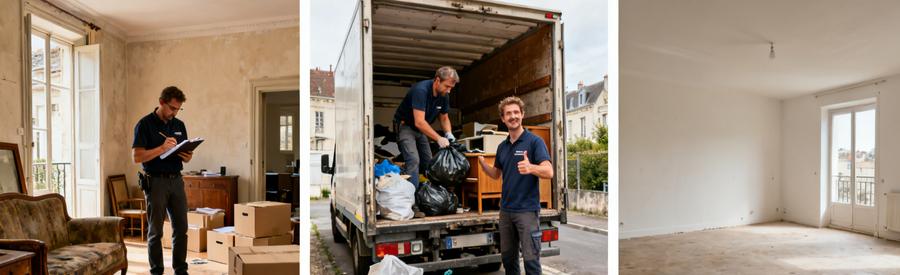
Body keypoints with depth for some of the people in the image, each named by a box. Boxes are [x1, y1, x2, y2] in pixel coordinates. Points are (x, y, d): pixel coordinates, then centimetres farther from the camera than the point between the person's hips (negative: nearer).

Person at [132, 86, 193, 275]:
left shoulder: (179, 125, 11)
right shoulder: (145, 124, -6)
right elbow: (137, 157, -12)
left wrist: (187, 157, -7)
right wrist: (162, 148, -22)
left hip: (176, 180, 5)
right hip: (156, 182, -5)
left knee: (181, 228, 6)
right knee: (156, 231, 4)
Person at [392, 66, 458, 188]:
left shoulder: (444, 96, -6)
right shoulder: (421, 90, -29)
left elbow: (444, 118, 7)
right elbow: (419, 122, -35)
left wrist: (448, 134, -13)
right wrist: (438, 138, -36)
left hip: (421, 129, 8)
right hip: (405, 126, -8)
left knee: (428, 162, 5)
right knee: (413, 160, -22)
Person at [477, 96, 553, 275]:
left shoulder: (534, 141, -9)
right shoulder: (502, 146, 11)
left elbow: (548, 172, -20)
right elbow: (496, 174, 19)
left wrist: (531, 168, -41)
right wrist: (482, 163, -1)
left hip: (527, 210, -6)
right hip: (506, 210, 7)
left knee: (531, 259, -1)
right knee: (507, 257, 16)